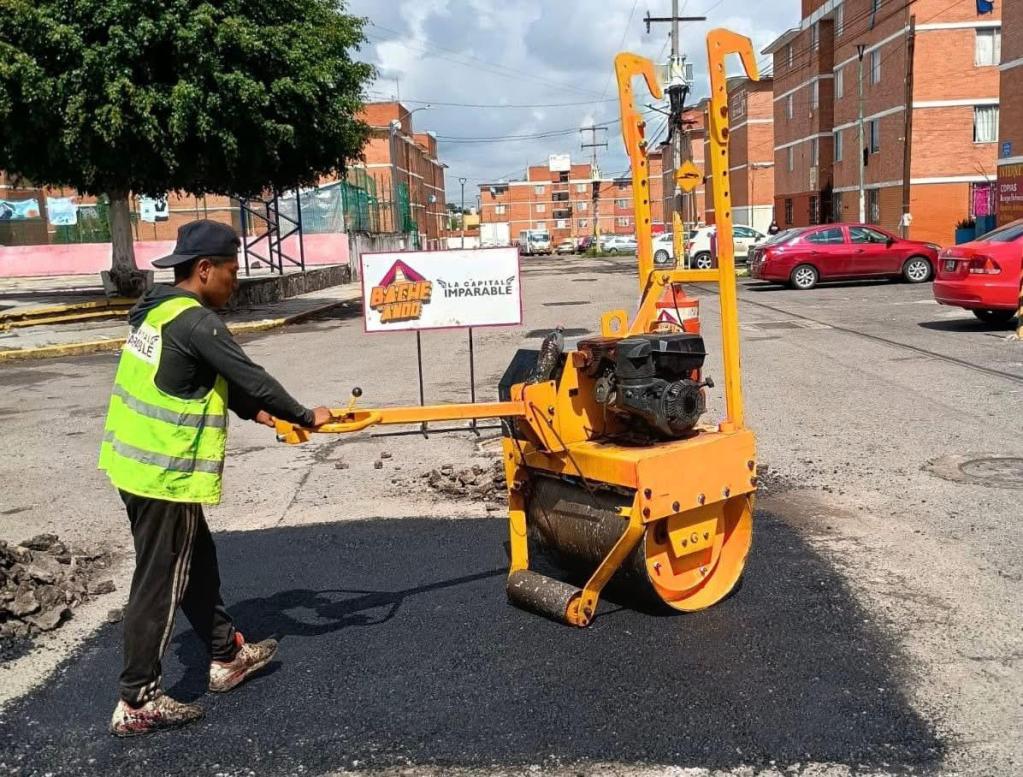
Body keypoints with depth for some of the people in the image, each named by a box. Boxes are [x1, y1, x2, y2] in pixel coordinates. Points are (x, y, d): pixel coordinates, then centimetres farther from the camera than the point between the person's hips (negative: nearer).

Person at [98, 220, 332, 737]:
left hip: (137, 463, 10)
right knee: (160, 583, 1)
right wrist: (304, 416, -6)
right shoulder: (195, 322, -20)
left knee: (197, 562, 20)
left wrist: (255, 413, 11)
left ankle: (227, 657, 35)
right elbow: (249, 376, -18)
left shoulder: (158, 309, 9)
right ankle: (136, 702, 13)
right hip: (164, 474, -10)